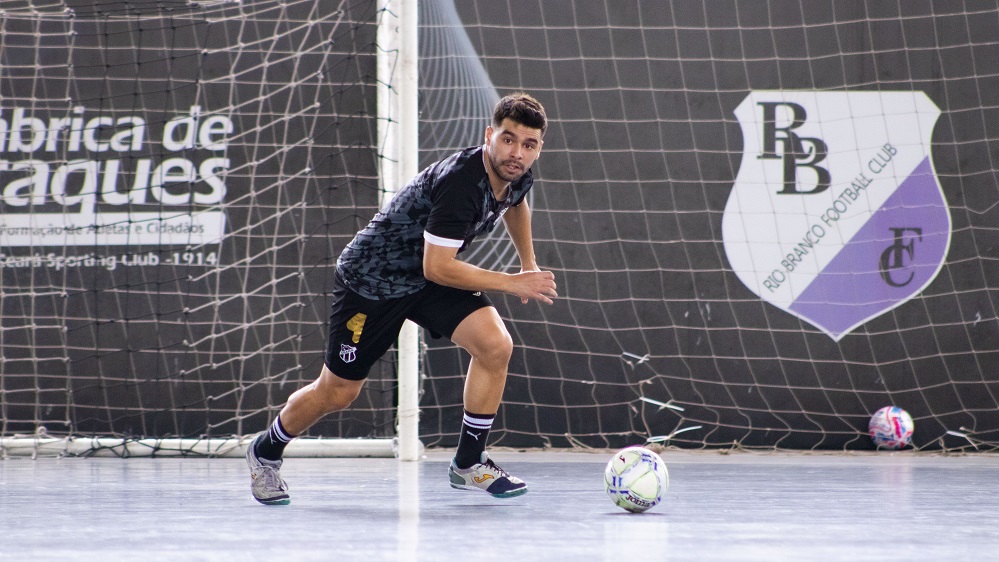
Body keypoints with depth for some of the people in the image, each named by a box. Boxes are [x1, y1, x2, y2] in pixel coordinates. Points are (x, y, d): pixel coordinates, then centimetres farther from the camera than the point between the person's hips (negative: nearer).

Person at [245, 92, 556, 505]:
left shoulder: (518, 175, -8)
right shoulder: (460, 181, -35)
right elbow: (437, 267, -34)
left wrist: (529, 264, 20)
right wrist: (511, 284, -29)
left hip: (433, 276, 7)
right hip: (372, 277, -7)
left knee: (496, 345, -17)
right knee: (337, 392, 6)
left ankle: (468, 463, -2)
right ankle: (266, 452, 35)